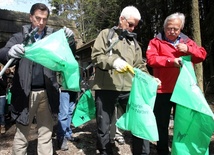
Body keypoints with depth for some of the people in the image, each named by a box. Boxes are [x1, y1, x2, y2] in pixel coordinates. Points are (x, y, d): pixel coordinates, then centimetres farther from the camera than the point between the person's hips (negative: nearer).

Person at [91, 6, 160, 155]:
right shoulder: (106, 34, 7)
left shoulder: (134, 41, 20)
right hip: (105, 88, -3)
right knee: (103, 127, 8)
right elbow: (96, 56, -5)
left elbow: (139, 65, 16)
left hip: (129, 89, 3)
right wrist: (114, 61, -22)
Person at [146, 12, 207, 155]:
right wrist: (170, 61, -27)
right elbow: (151, 59, -15)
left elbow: (202, 55, 9)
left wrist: (188, 49, -9)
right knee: (162, 123, 8)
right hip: (163, 90, -3)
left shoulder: (187, 41, 12)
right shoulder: (156, 42, 0)